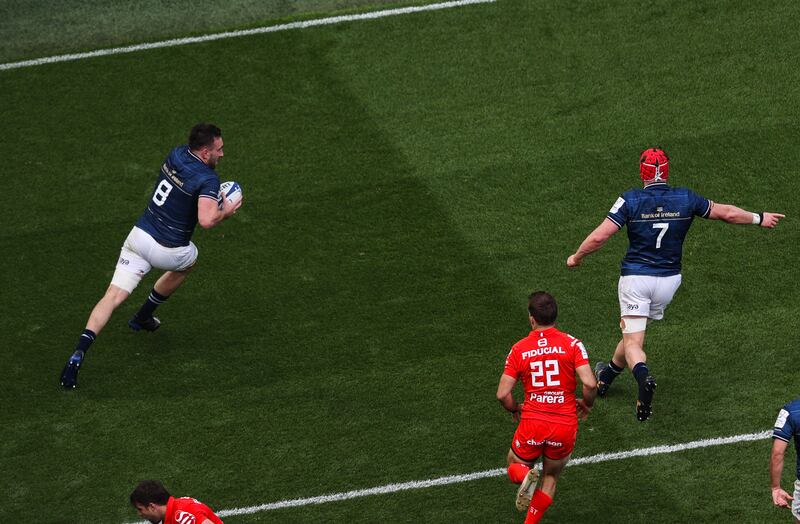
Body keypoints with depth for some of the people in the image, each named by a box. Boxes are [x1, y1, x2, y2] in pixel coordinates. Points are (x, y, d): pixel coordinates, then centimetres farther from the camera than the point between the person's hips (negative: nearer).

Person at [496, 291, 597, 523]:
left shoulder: (519, 350, -1)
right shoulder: (571, 344, -5)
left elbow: (502, 394, -4)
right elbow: (589, 384, -14)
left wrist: (515, 409, 17)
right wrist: (587, 405, 8)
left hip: (532, 422, -1)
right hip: (566, 425, 1)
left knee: (515, 466, 23)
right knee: (551, 477, 22)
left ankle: (525, 477, -11)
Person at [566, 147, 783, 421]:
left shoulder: (631, 200, -11)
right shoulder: (685, 198, -2)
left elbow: (599, 236, -15)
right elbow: (727, 213, 8)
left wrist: (576, 257, 3)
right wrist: (759, 218, 25)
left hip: (635, 278, -4)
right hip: (668, 279, 4)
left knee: (633, 341, -5)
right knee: (633, 329, 24)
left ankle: (643, 377, -34)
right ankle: (608, 374, 40)